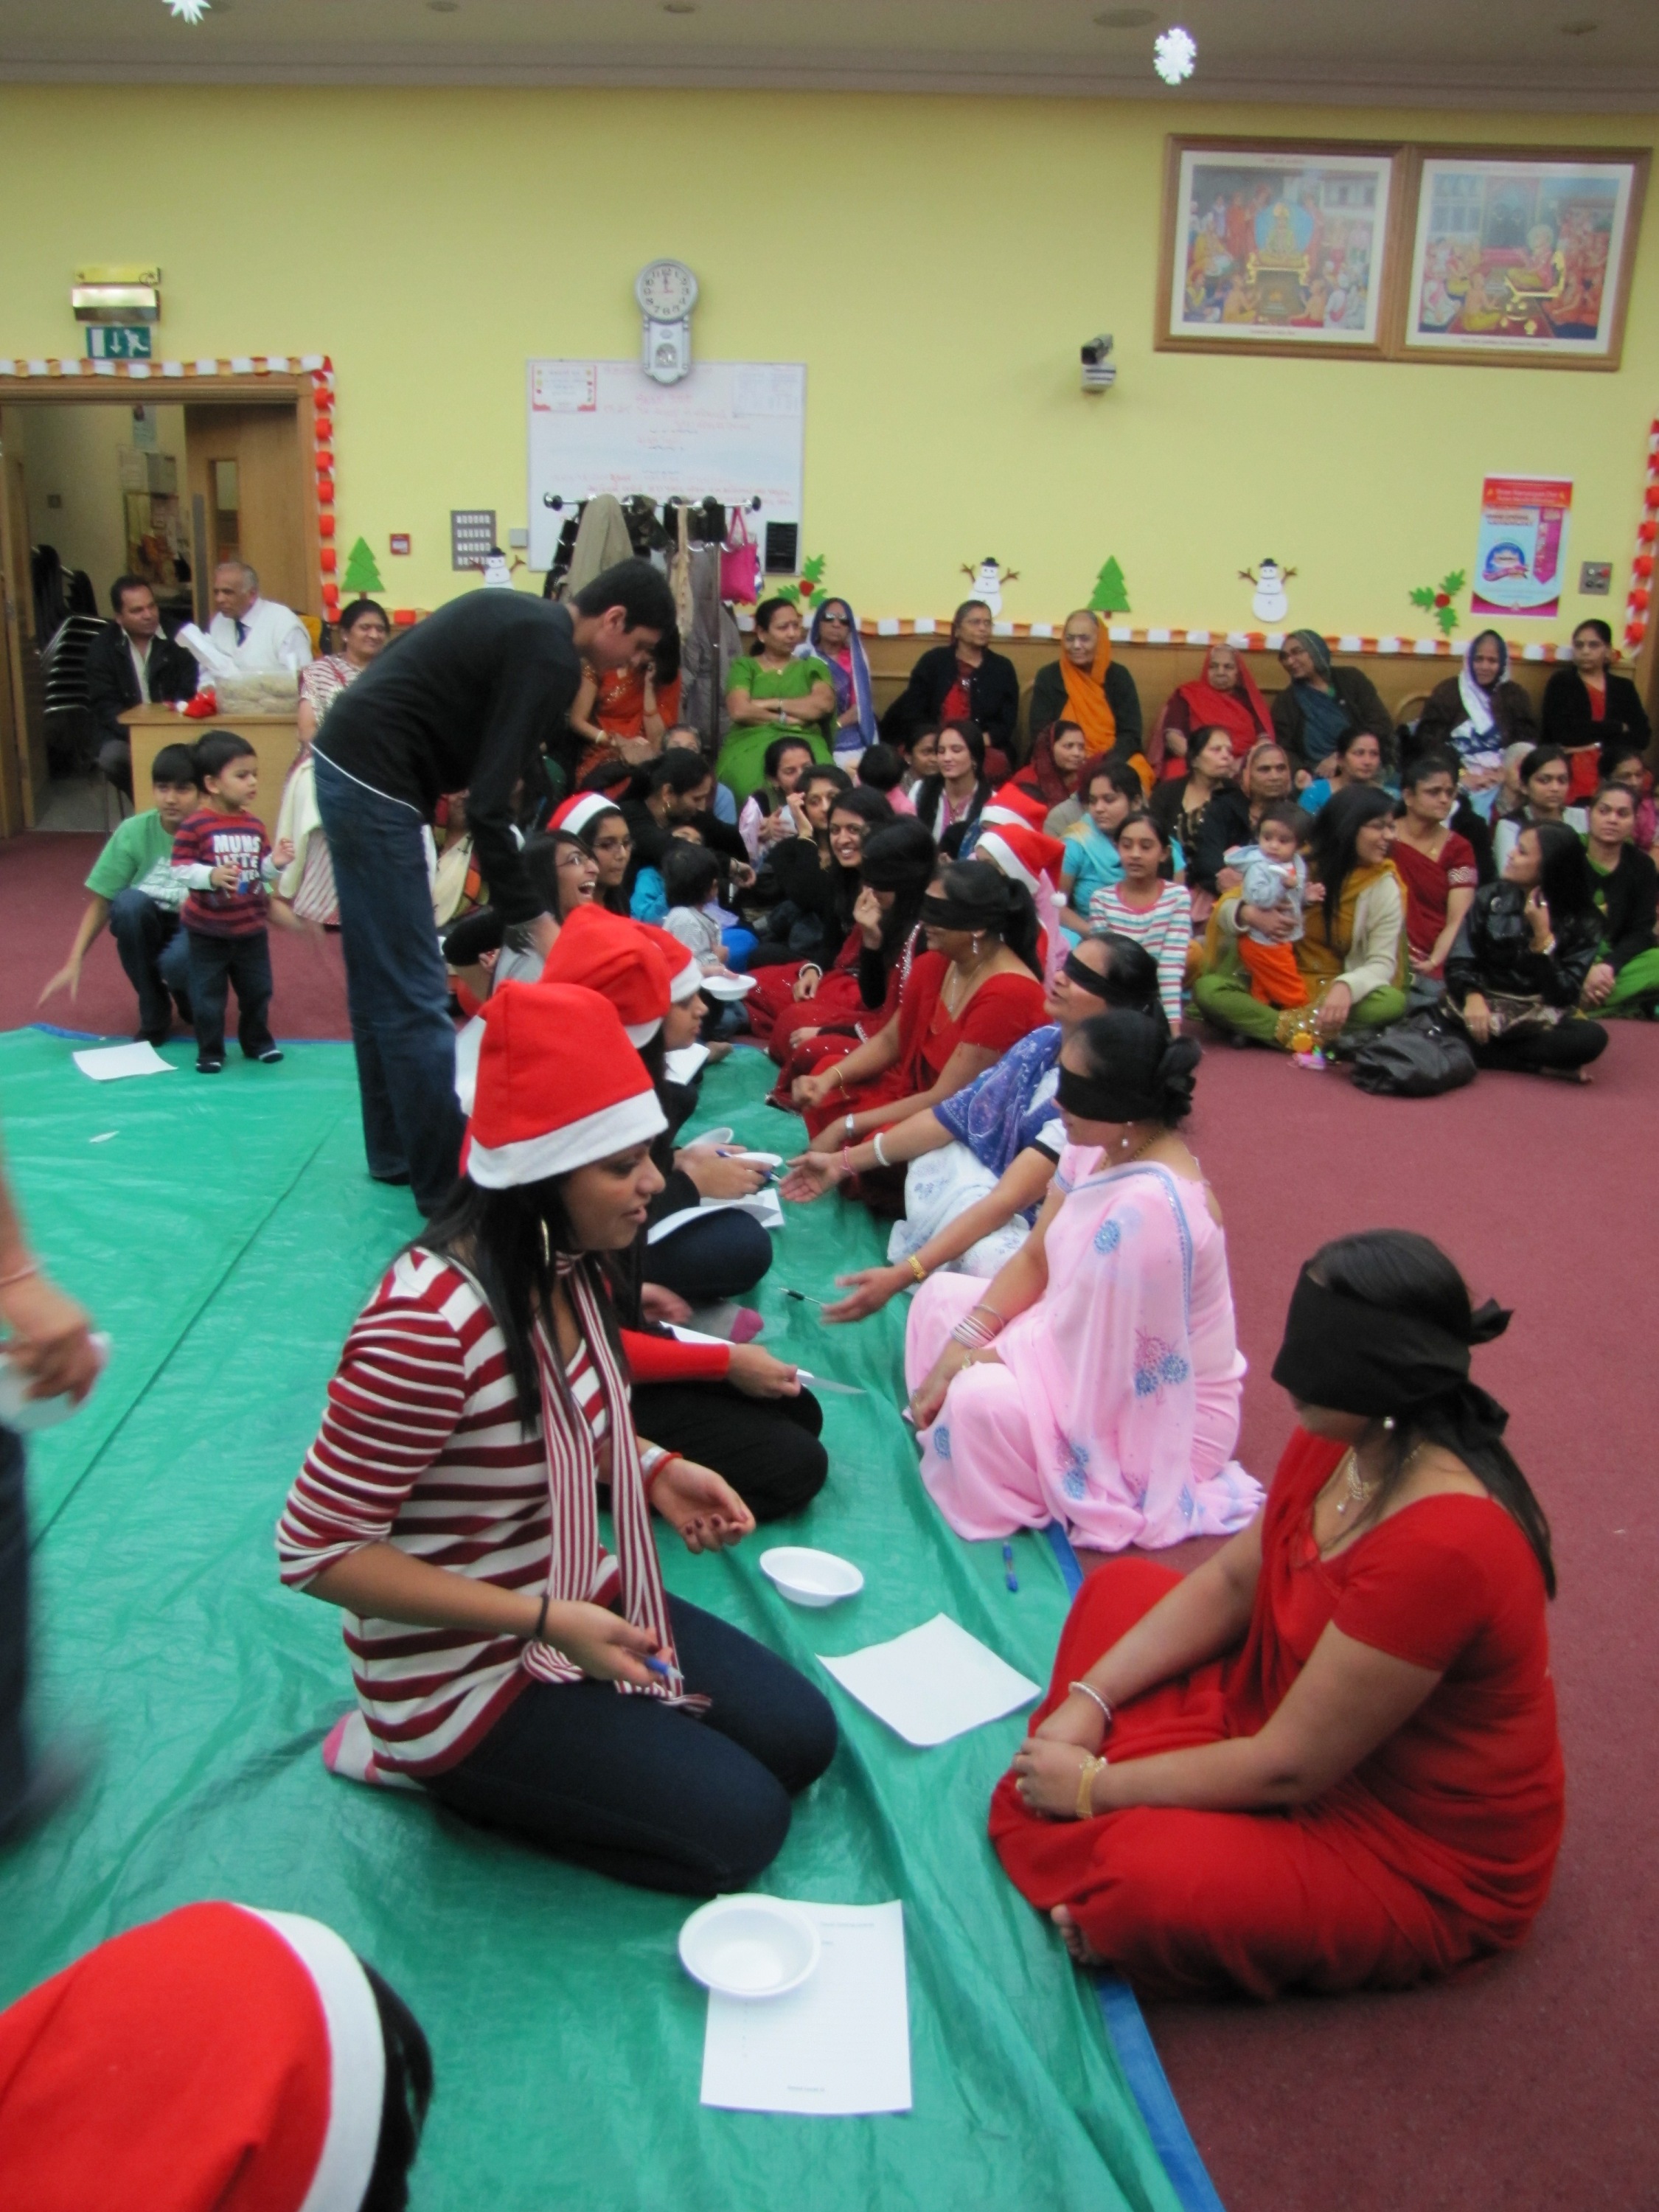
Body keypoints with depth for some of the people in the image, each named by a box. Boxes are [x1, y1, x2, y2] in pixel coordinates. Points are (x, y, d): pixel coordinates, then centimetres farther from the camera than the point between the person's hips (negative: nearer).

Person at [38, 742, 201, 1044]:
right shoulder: (133, 832, -13)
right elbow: (100, 902, -9)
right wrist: (74, 962, -19)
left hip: (197, 929, -2)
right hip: (145, 929, 3)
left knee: (176, 962, -37)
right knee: (129, 903, -32)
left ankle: (189, 997, 4)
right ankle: (153, 1016, -14)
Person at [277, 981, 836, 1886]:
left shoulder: (565, 1267, -6)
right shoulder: (430, 1324, -32)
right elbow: (318, 1549, -26)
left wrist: (651, 1468, -6)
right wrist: (548, 1622, -27)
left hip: (578, 1600, 8)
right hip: (464, 1673, -8)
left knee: (801, 1736, 8)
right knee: (739, 1824, -8)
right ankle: (429, 1763, 6)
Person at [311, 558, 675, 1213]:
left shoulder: (521, 616, 14)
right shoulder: (550, 656, -15)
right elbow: (488, 805, -20)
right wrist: (534, 919, -16)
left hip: (345, 764, 10)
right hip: (375, 785, -10)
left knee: (380, 982, 17)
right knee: (416, 996, -5)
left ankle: (394, 1152, 28)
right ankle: (447, 1184, 3)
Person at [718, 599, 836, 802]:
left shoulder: (812, 666, 20)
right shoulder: (743, 666, 15)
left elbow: (824, 703, 0)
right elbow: (739, 710, -3)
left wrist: (773, 703, -1)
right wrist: (785, 718, -2)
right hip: (751, 742, -1)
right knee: (754, 785, -37)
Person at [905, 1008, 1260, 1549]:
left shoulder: (1148, 1207, -34)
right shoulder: (1099, 1148, -7)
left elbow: (1082, 1351, -26)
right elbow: (1034, 1260, 2)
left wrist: (973, 1362, -12)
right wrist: (961, 1346, -10)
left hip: (1153, 1411, -9)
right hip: (1085, 1341, 9)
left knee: (979, 1400, -29)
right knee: (941, 1296, 4)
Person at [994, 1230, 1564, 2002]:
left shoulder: (1442, 1547, -35)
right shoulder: (1337, 1442, -10)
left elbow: (1288, 1768, -28)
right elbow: (1229, 1584, 4)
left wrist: (1096, 1785, -16)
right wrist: (1088, 1700, -6)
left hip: (1425, 1865, -9)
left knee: (1148, 1881, -32)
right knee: (1119, 1589, 9)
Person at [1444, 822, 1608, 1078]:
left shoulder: (1583, 924, -1)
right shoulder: (1490, 897, 4)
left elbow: (1564, 995, -9)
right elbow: (1459, 961, -1)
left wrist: (1543, 936, -17)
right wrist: (1472, 996, -22)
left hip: (1539, 1020, -1)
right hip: (1484, 1007, 1)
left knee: (1592, 1037, -32)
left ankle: (1480, 1053, -24)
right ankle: (1542, 1066, -20)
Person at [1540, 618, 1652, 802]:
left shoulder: (1624, 688, 20)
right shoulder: (1561, 682, 10)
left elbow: (1642, 737, 7)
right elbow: (1563, 733, -5)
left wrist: (1596, 745, -7)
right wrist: (1618, 728, 2)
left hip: (1615, 775, 3)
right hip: (1570, 772, -3)